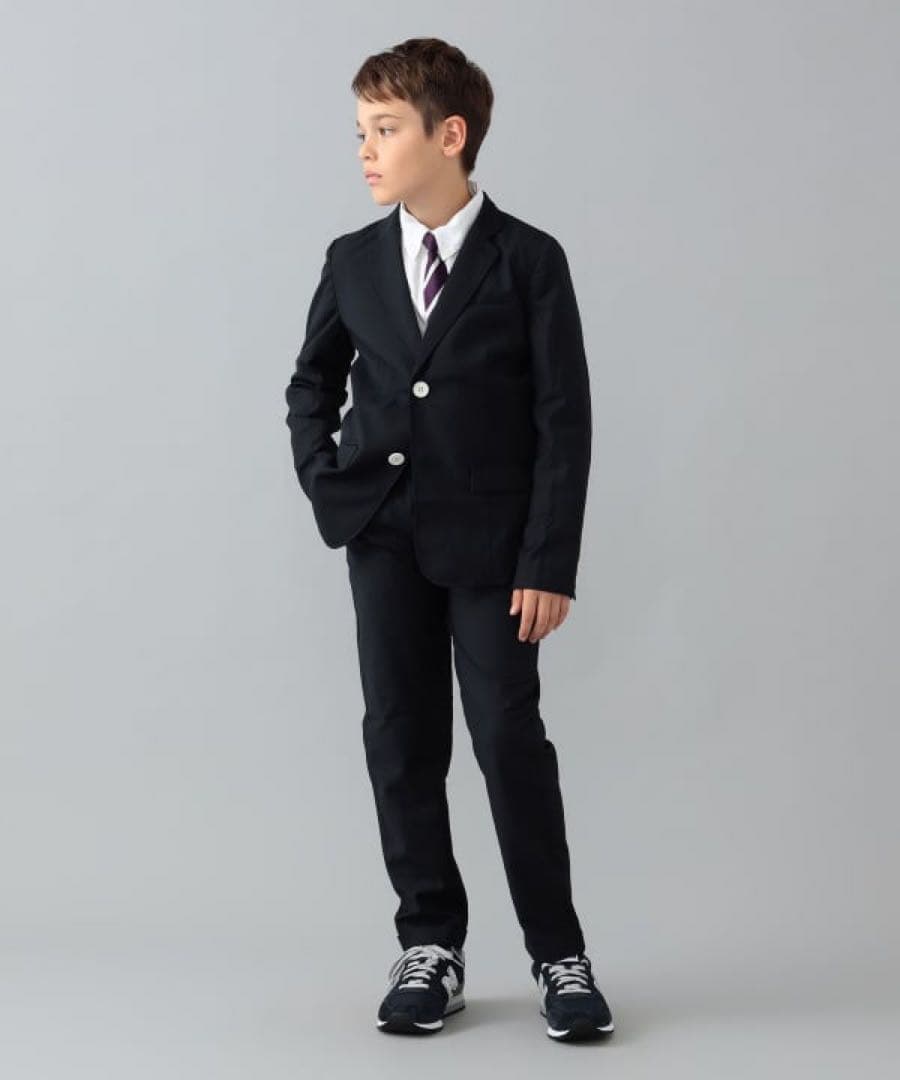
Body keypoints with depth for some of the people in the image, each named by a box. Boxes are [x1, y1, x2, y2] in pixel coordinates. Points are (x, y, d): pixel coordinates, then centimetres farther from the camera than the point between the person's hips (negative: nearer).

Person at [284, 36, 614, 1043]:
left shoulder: (529, 261, -5)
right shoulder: (353, 262, 7)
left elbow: (564, 421, -7)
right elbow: (312, 384, 20)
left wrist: (549, 563, -12)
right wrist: (327, 485, 4)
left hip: (490, 540, -4)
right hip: (385, 535, 4)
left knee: (510, 737, -5)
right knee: (401, 738, 5)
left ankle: (558, 954, 7)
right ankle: (430, 946, 16)